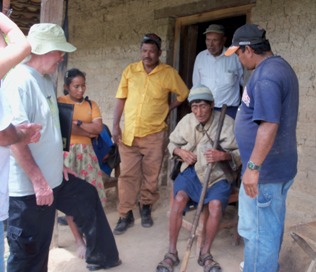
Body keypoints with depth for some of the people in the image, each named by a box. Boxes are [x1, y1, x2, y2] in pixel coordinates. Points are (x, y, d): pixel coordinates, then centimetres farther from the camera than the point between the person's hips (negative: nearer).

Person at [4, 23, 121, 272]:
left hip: (53, 178, 10)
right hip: (29, 187, -10)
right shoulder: (20, 81, -20)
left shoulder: (45, 80, 10)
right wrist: (38, 181, -25)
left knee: (89, 201, 25)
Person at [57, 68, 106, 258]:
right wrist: (88, 130, -6)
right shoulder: (59, 103, -1)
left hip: (86, 152, 4)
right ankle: (79, 241, 6)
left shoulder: (91, 104, 11)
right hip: (66, 152, -3)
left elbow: (99, 128, -1)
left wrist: (76, 123, -9)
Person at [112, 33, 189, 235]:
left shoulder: (169, 73, -3)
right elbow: (121, 99, 5)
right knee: (127, 175, 3)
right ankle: (126, 215, 13)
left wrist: (167, 109, 2)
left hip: (154, 134, -1)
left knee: (151, 176, 9)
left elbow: (184, 94, 10)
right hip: (128, 133, 1)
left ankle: (146, 208, 29)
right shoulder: (130, 70, 3)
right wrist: (116, 125, -1)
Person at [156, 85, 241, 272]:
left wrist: (224, 155, -27)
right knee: (179, 198, -26)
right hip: (192, 170, 2)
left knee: (216, 204, -30)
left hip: (219, 174, -2)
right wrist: (180, 151, -7)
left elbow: (241, 153, -8)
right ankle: (172, 253, -9)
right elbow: (172, 143, 15)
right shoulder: (186, 121, 1)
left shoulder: (227, 122, -10)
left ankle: (205, 253, -6)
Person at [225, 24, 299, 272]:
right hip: (280, 165, 11)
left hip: (265, 169, -11)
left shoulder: (266, 77, -22)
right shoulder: (281, 66, 12)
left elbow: (269, 125, -30)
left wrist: (253, 166, -29)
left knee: (258, 230, 2)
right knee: (272, 224, 25)